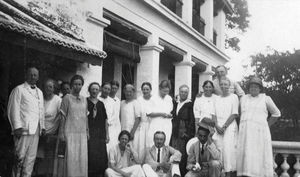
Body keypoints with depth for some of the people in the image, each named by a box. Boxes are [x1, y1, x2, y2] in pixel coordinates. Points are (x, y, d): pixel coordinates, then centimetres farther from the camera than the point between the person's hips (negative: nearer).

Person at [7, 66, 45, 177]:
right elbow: (13, 109, -5)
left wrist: (42, 126, 14)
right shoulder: (19, 89, 1)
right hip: (23, 129, -6)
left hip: (36, 130, 6)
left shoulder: (39, 92, 21)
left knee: (31, 158, 6)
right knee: (20, 156, -6)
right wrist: (17, 127, -13)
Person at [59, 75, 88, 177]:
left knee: (82, 157, 3)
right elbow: (63, 116, -1)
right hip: (70, 132, -4)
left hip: (82, 132, 4)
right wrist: (62, 132, -5)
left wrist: (87, 131, 13)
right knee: (71, 156, -6)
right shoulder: (67, 98, 0)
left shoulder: (84, 99, 13)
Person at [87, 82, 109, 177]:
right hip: (89, 133, -4)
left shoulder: (101, 104, 15)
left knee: (101, 157, 2)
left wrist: (107, 134, 10)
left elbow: (105, 120, 15)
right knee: (90, 157, -9)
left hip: (100, 134, 4)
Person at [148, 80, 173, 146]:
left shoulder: (169, 99, 10)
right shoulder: (153, 99, -4)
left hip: (167, 128, 4)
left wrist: (170, 115, -4)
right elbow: (149, 113, -8)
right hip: (155, 127, -4)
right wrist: (161, 114, -15)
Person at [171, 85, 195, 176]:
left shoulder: (190, 105, -4)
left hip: (185, 133, -5)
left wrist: (188, 133, -14)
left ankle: (183, 173, 5)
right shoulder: (175, 104, 14)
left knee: (183, 155, -3)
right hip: (175, 133, 5)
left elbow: (192, 120, -8)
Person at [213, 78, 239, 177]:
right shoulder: (217, 99, 17)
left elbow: (234, 114, -4)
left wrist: (224, 126, -10)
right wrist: (217, 126, -5)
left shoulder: (233, 97, 4)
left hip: (230, 127, -4)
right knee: (219, 149, -4)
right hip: (218, 128, 4)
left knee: (229, 149, -12)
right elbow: (214, 114, 12)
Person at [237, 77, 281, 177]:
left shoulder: (266, 99, 5)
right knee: (246, 158, -5)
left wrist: (266, 126, 9)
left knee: (260, 159, -6)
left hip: (259, 132, -3)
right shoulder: (243, 99, 15)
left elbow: (276, 113, 14)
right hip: (245, 133, 3)